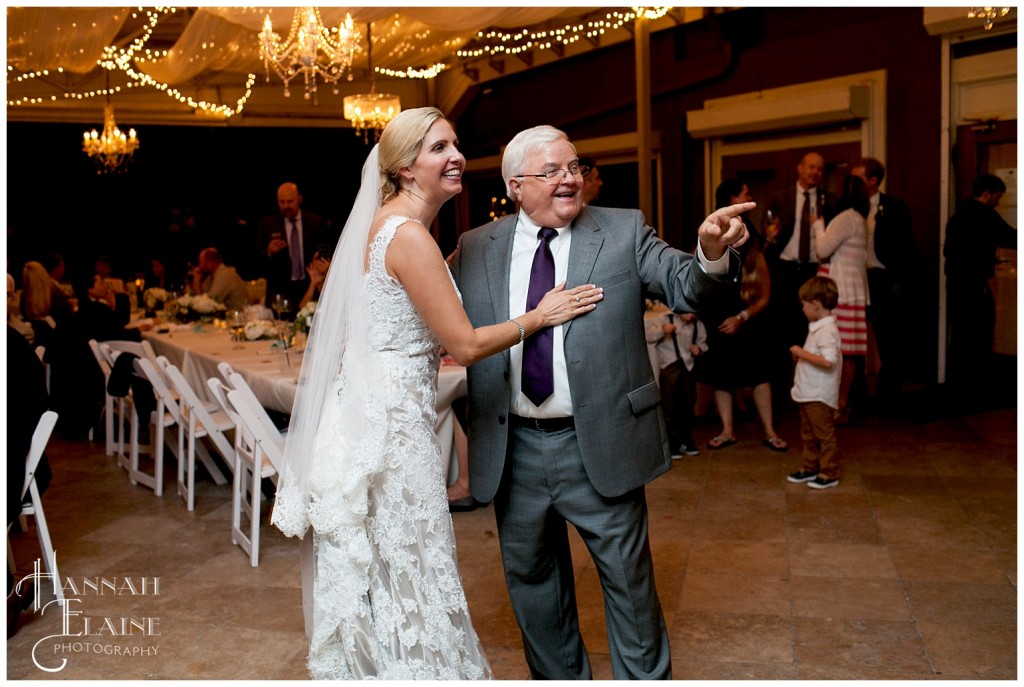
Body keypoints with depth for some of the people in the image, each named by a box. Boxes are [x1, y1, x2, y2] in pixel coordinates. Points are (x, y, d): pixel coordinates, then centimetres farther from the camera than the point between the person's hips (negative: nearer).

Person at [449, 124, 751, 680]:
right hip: (513, 450, 3)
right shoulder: (475, 249, 3)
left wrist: (711, 255, -32)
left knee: (629, 581, 11)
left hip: (598, 446, -2)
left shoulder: (623, 232, -2)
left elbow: (683, 286, -13)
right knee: (531, 581, 20)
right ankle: (561, 678, 44)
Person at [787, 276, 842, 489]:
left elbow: (828, 360, -32)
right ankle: (810, 467, 31)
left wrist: (802, 353, -25)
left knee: (824, 435, 3)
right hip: (808, 393, 10)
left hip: (820, 396, -10)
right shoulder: (817, 328, 9)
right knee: (808, 434, 19)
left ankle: (829, 473, 13)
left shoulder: (828, 330, -22)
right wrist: (801, 355, 7)